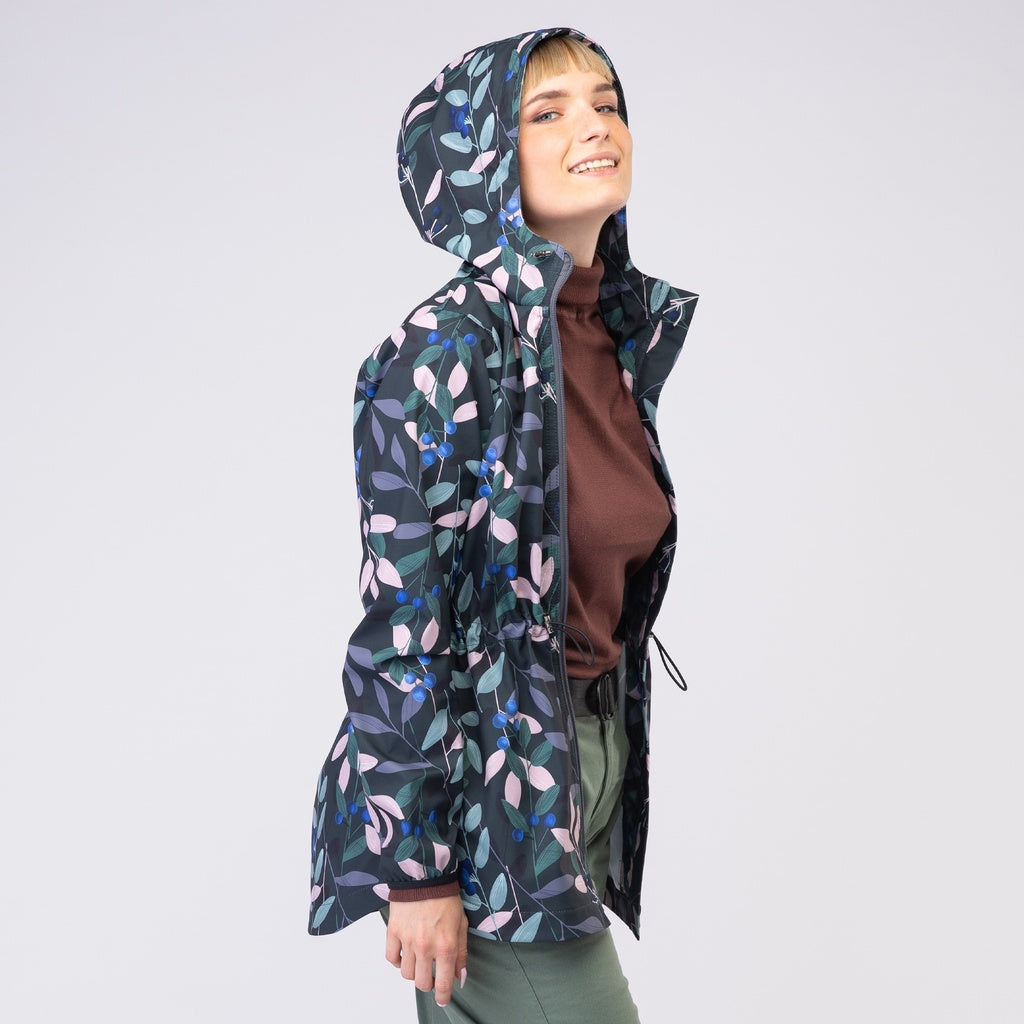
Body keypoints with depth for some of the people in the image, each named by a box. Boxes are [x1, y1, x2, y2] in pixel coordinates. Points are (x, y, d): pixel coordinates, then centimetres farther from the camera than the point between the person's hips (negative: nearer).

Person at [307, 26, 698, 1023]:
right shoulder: (449, 348, -17)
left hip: (591, 746, 8)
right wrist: (415, 865, -17)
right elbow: (400, 621, -19)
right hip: (478, 774, -7)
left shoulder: (626, 333, 8)